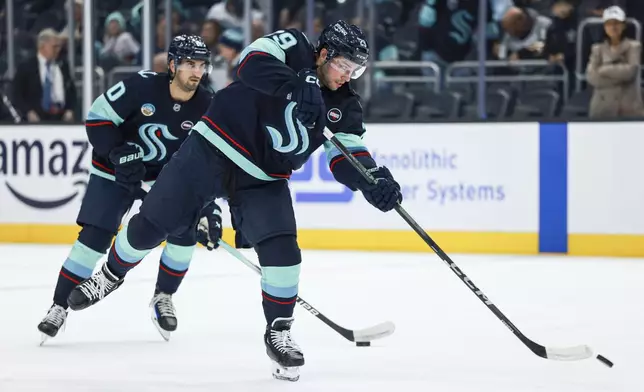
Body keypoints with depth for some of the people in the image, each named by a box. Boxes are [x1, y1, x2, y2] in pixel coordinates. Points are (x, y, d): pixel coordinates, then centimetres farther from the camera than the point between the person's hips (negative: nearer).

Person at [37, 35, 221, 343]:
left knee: (185, 232, -12)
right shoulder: (142, 86, -25)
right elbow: (97, 117, -17)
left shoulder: (205, 108, -14)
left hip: (167, 175, 3)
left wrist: (209, 205, -16)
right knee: (94, 237, -11)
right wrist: (118, 153, -27)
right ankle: (59, 306, 0)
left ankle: (163, 297, 12)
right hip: (114, 172, -3)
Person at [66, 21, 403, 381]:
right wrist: (295, 86, -43)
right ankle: (112, 275, 32)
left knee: (282, 250, -15)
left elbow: (347, 158, -6)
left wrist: (375, 179, -26)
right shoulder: (291, 46, -10)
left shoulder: (344, 105, 0)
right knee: (151, 225, 4)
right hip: (213, 149, -3)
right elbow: (252, 63, -27)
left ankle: (279, 332, 2)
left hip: (263, 179, 3)